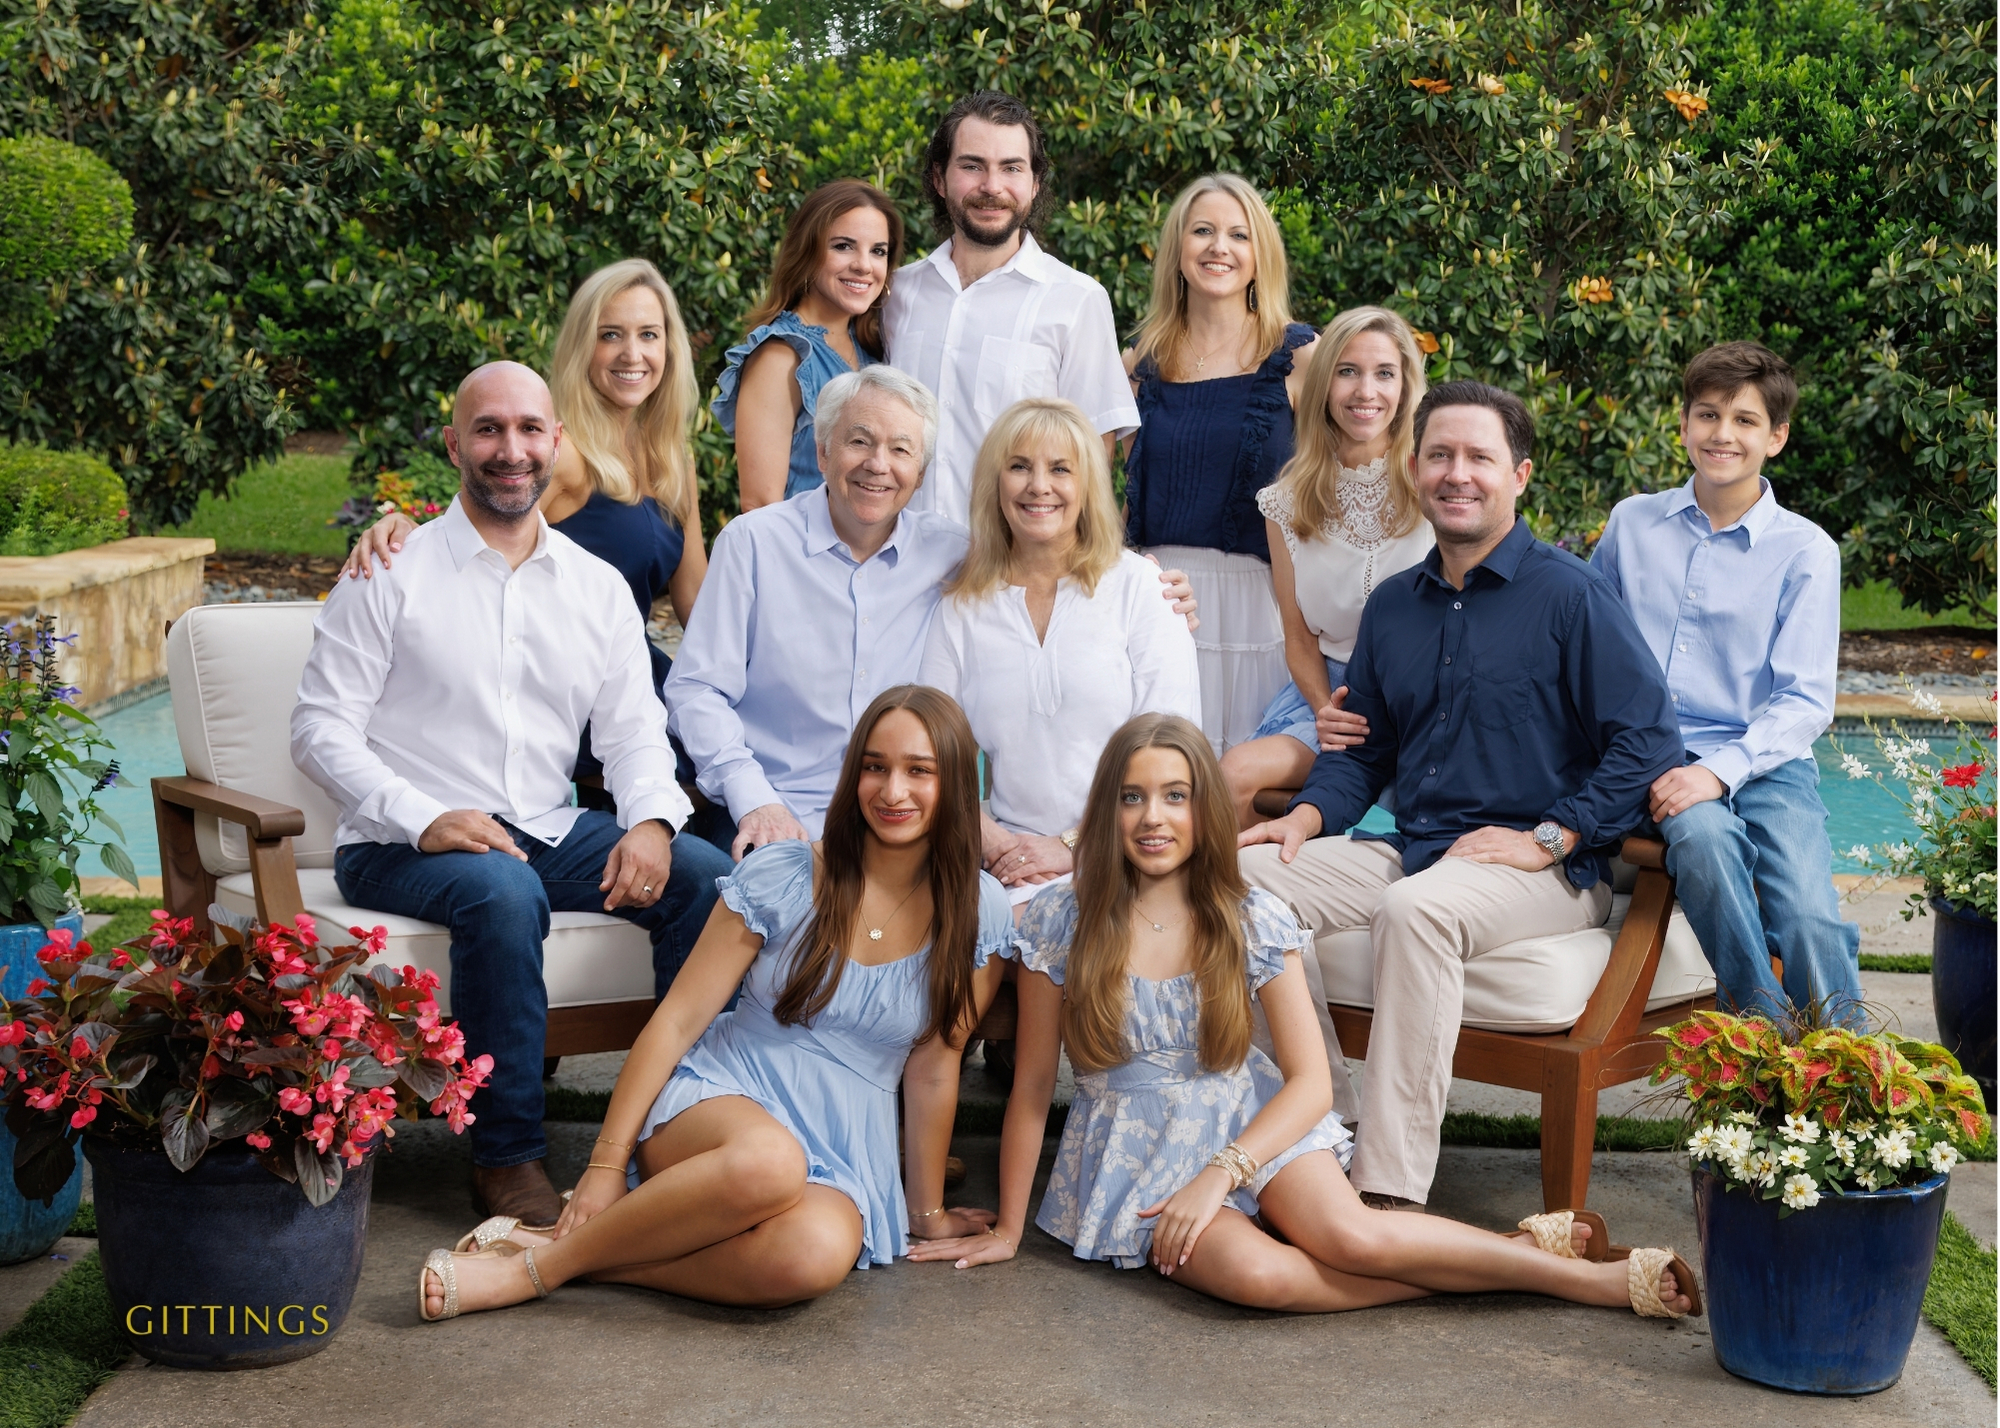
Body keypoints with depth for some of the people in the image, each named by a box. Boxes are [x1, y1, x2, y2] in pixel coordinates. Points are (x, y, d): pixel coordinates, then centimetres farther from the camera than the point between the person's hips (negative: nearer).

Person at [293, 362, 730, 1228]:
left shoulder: (598, 588, 12)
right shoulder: (391, 574, -1)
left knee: (706, 876, -19)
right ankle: (506, 1155, -24)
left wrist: (650, 821, -14)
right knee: (501, 893, -37)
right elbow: (321, 732, -6)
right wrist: (425, 820, -22)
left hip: (547, 832, 5)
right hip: (402, 846, -4)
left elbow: (634, 729, 9)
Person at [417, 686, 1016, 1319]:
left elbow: (932, 1070, 6)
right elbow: (678, 1019, -4)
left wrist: (926, 1210, 11)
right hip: (718, 1100, -2)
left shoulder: (976, 912, 0)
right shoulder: (779, 876, -4)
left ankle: (558, 1265, -24)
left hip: (843, 1156, 2)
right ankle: (543, 1260, -24)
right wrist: (607, 1163, -9)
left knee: (817, 1255, -37)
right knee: (770, 1161, -42)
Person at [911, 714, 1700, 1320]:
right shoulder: (1059, 921, -9)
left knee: (1348, 1234, -31)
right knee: (1251, 1271, -32)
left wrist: (1220, 1174, -21)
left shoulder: (1253, 921, -7)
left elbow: (1310, 1082, -8)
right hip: (1134, 1150, -1)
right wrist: (1007, 1231, 1)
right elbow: (1032, 1087, -2)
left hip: (1249, 1122, 1)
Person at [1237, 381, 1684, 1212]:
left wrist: (1549, 838, -15)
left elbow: (1648, 741, -9)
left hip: (1547, 871, -7)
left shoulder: (1569, 595, -4)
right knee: (1246, 874, -14)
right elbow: (1362, 747, 22)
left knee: (1415, 908, -37)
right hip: (1412, 851, 7)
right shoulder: (1392, 606, 16)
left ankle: (1390, 1195, -37)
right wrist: (1306, 818, 2)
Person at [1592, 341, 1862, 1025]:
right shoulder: (1631, 522, 12)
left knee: (1810, 916, -27)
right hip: (1649, 751, 1)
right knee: (1704, 832, -35)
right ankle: (1768, 1032, -22)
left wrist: (1718, 769, -19)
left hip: (1762, 758, -1)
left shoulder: (1806, 551, 4)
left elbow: (1805, 701, -3)